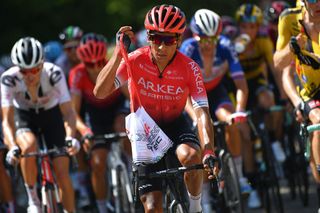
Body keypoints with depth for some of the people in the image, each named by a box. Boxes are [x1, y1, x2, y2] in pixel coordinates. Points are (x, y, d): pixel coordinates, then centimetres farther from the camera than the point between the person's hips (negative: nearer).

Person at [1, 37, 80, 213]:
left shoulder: (54, 74, -30)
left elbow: (68, 112, -30)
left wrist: (70, 137, -48)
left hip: (51, 114, 1)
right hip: (24, 117, 0)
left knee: (62, 174, -9)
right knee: (29, 146, -34)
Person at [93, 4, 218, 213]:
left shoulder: (189, 68, -20)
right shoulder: (135, 60, -21)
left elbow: (202, 113, -27)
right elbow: (100, 92, -31)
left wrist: (208, 151, -44)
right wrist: (119, 52, -39)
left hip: (175, 125, 0)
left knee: (191, 156, -36)